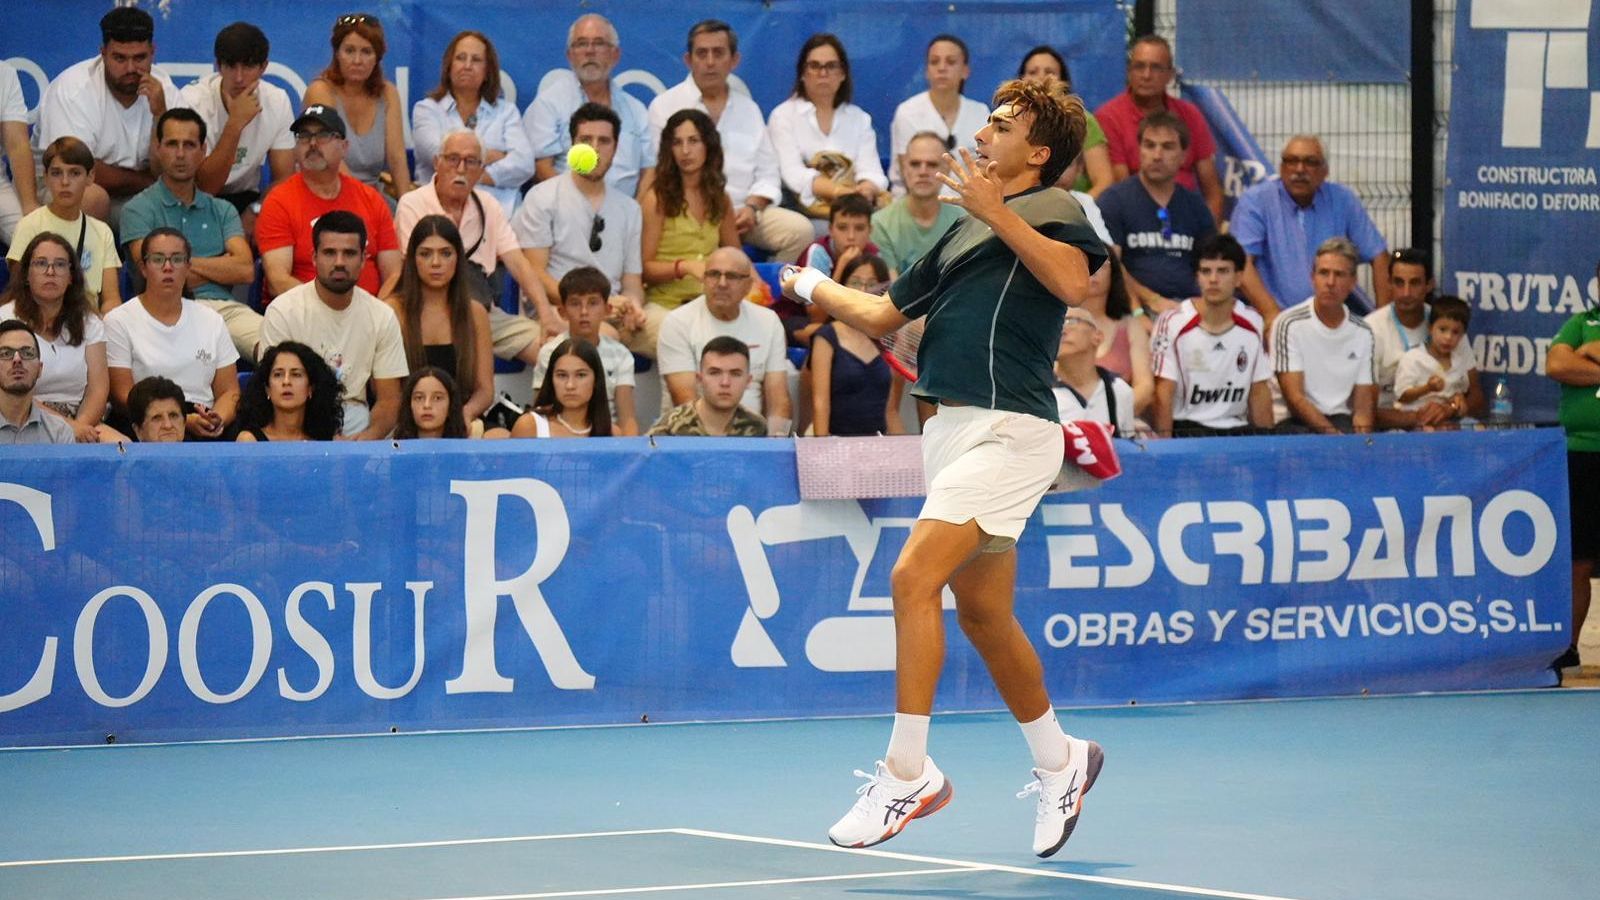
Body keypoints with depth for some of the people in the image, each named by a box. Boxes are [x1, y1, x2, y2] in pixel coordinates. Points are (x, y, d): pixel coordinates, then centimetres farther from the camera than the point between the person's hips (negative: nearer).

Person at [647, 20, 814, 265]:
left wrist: (752, 207, -4)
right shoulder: (665, 106, 6)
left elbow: (767, 174, 18)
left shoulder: (748, 109, 19)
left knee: (799, 230, -20)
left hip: (742, 214, 4)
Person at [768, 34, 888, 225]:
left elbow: (870, 171, 4)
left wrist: (867, 189, -22)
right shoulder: (783, 116, 8)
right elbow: (793, 174, -8)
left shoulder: (859, 118, 19)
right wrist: (838, 191, -24)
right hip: (804, 205, -4)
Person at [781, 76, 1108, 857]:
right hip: (953, 430, 9)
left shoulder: (1051, 208, -3)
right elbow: (881, 316, 29)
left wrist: (997, 210, -26)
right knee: (982, 611, 12)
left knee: (913, 578, -18)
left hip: (1007, 430, -9)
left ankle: (906, 776, -15)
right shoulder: (961, 233, 21)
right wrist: (813, 286, 37)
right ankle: (1058, 763, 28)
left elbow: (1075, 282, -25)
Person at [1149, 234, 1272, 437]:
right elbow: (1163, 395, -9)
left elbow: (1259, 392, 12)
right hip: (1185, 427, -4)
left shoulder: (1253, 326, 9)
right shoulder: (1173, 324, -5)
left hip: (1237, 429, 4)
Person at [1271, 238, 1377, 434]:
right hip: (1297, 422, -4)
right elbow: (1294, 398, -10)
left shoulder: (1362, 333, 11)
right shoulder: (1290, 324, -4)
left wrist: (1362, 433, -13)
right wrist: (1333, 434, -21)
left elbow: (1363, 402, 9)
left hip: (1342, 420, 4)